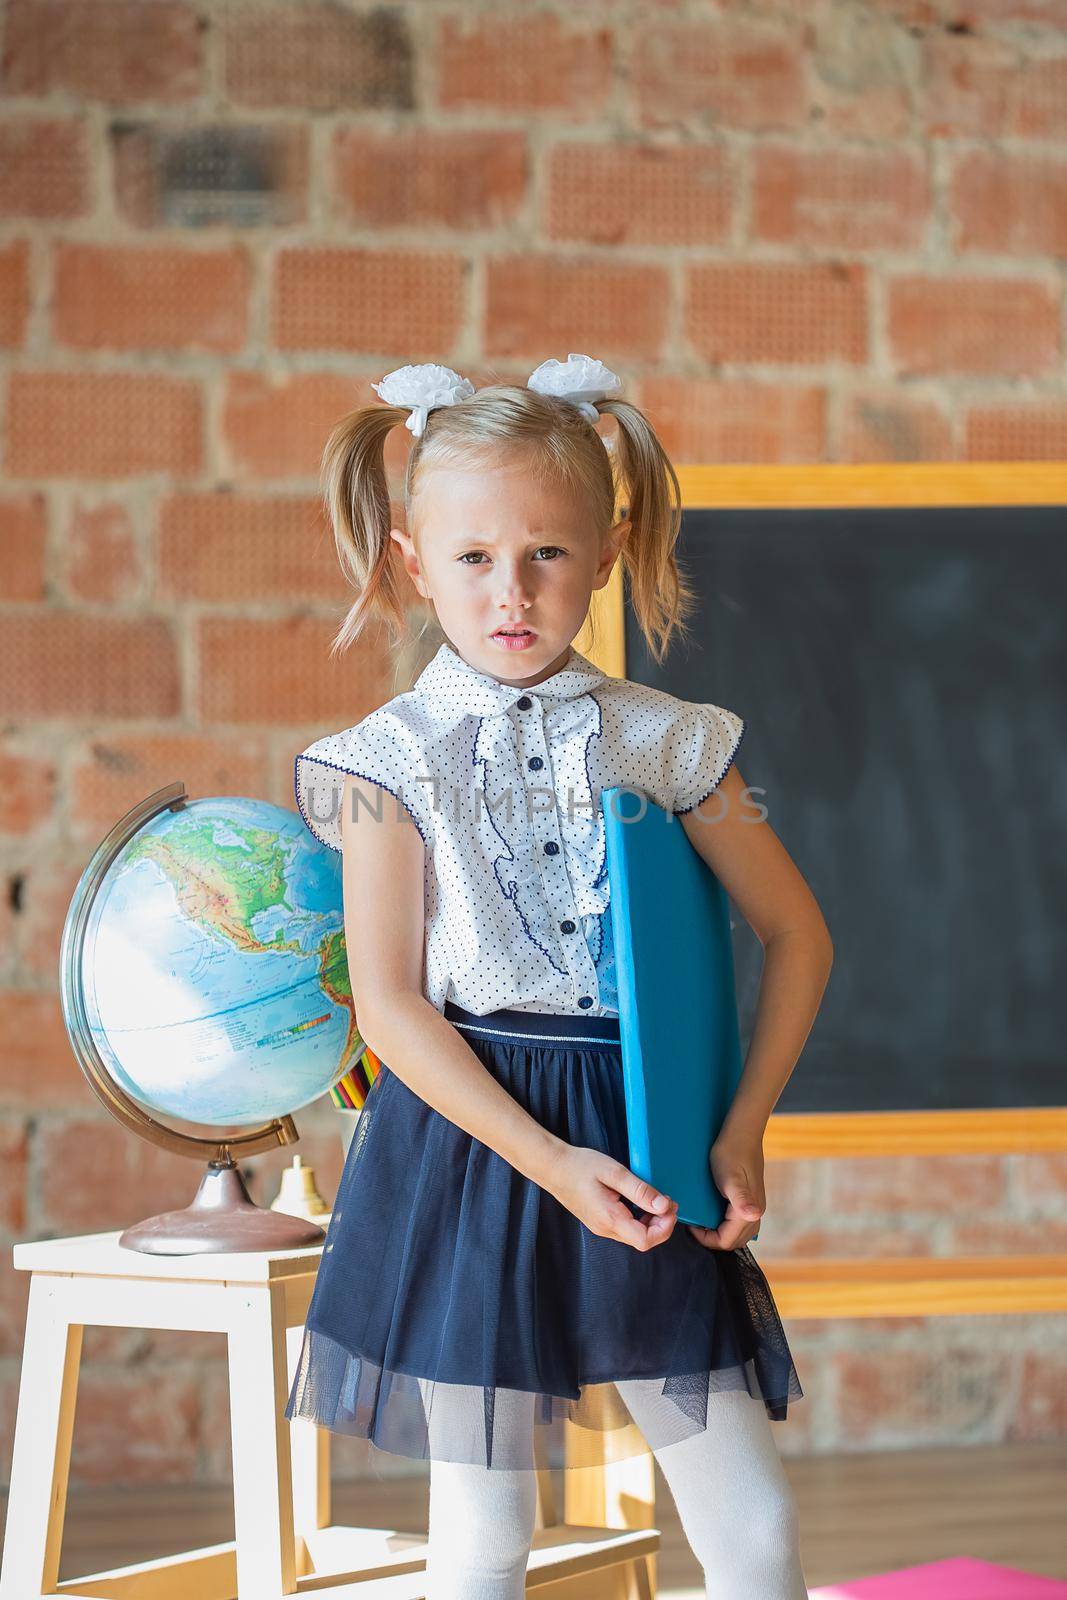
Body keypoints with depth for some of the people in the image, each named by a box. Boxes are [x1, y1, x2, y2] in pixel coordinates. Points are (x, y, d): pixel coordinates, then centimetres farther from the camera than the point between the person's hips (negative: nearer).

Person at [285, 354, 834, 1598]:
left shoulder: (660, 742, 2)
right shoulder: (391, 759, -4)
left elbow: (797, 934, 10)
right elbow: (389, 1004, -9)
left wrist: (743, 1130, 0)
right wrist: (551, 1161, -16)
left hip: (641, 1135, 2)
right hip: (468, 1137, -2)